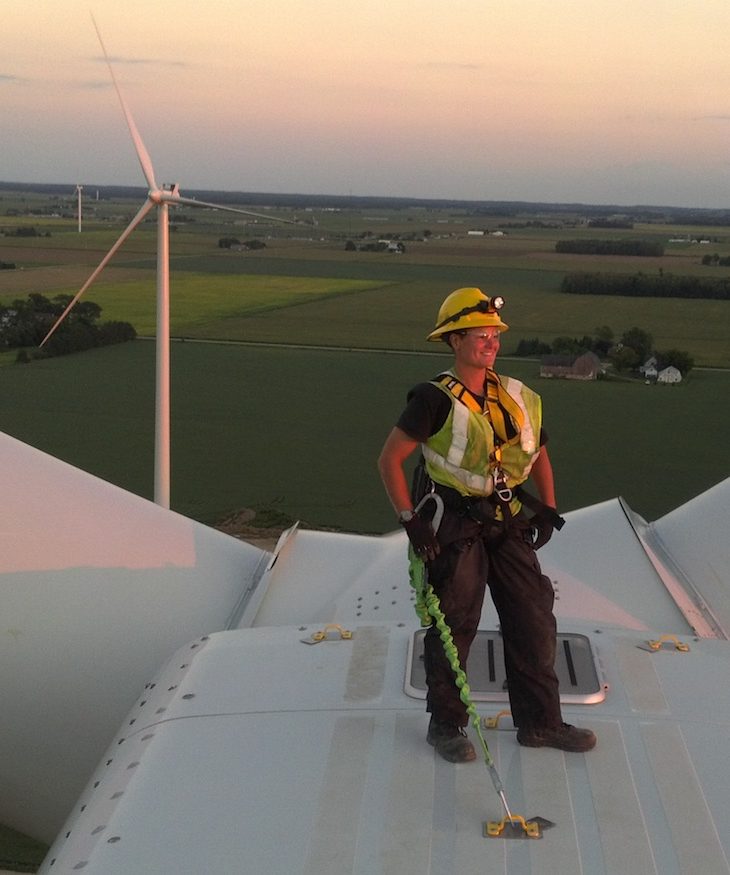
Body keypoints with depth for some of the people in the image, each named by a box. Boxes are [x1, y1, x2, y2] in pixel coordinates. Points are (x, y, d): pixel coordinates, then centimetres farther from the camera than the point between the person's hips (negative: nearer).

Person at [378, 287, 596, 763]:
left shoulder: (518, 397, 6)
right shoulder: (436, 399, -12)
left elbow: (539, 455, 19)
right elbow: (390, 459, -12)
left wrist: (548, 510, 9)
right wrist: (410, 520, -16)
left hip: (508, 523, 6)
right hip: (453, 525, -6)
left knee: (534, 620, 7)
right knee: (454, 627, 1)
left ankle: (540, 721, 21)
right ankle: (446, 725, 18)